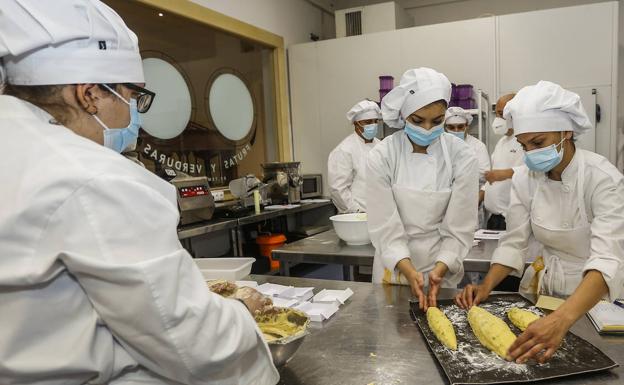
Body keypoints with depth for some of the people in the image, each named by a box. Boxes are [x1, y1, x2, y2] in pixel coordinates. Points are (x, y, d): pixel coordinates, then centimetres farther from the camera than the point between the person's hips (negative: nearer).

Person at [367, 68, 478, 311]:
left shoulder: (462, 157, -14)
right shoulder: (382, 157, -16)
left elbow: (459, 227, -12)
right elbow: (385, 226, -17)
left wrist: (439, 271, -26)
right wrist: (409, 272, -29)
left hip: (441, 267, 1)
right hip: (394, 266, 0)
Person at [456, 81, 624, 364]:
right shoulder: (525, 178, -10)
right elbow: (513, 243, -5)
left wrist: (561, 319, -47)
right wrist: (486, 287, -21)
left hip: (597, 295, -3)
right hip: (547, 287, 3)